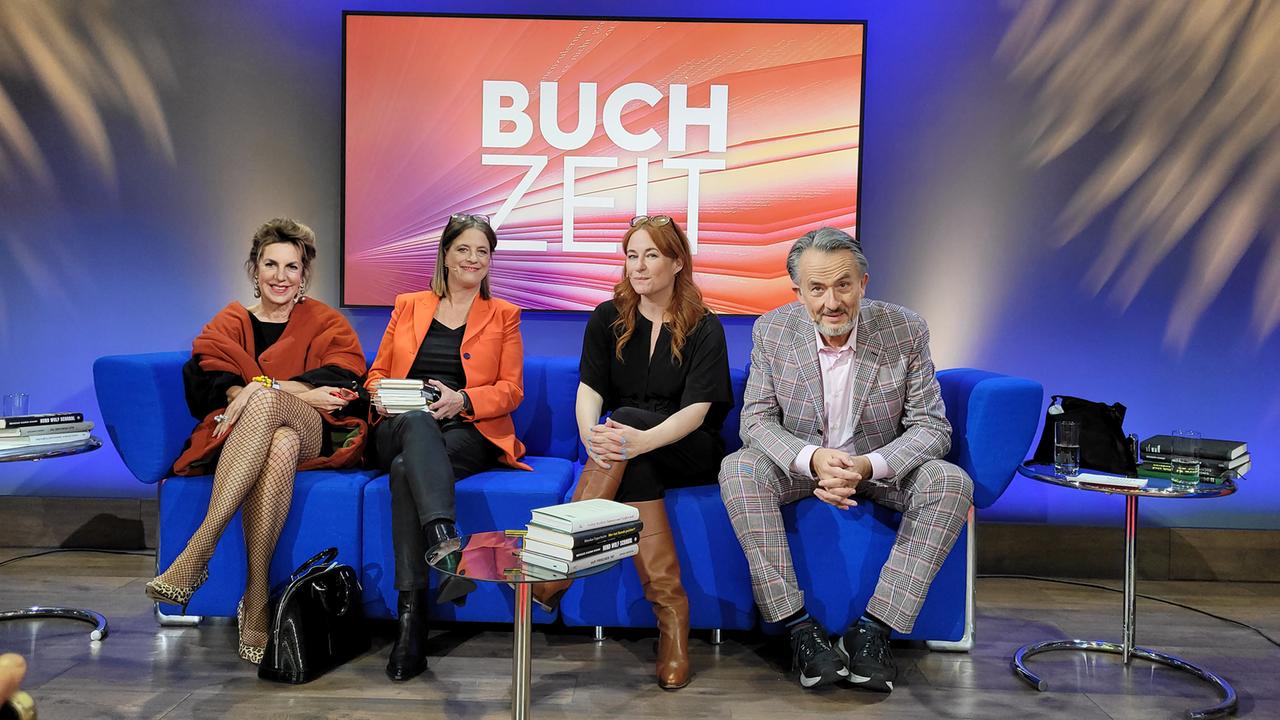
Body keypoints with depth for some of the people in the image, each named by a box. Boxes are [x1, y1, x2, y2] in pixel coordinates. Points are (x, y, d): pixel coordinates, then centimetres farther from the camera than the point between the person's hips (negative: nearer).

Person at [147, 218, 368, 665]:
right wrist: (301, 393, -15)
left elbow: (344, 381, -2)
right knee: (280, 445, -39)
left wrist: (264, 388, -18)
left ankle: (198, 549, -42)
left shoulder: (326, 323, 18)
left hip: (315, 438, -1)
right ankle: (257, 594, -42)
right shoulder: (229, 324, 21)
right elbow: (207, 382, 1)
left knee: (266, 403, -37)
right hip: (242, 439, 1)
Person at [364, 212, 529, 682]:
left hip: (471, 432, -1)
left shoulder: (503, 316, 17)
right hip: (401, 428, 1)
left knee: (407, 468, -35)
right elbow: (377, 373, 21)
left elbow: (511, 390, 7)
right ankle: (447, 544, -56)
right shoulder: (408, 306, 22)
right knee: (417, 420, -39)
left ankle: (412, 612, -42)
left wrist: (462, 400, -12)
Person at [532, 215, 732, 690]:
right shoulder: (608, 319, 6)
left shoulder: (704, 328, -3)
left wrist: (643, 438, -37)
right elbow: (589, 387, -6)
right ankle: (670, 610, -32)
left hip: (689, 453, -2)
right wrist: (590, 432, -30)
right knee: (633, 469, -35)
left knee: (626, 418, -33)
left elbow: (697, 408, -16)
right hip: (634, 453, 2)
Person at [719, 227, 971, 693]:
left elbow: (931, 426, -14)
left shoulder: (905, 331, -14)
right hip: (798, 462, 0)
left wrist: (867, 467, -33)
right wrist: (812, 459, -33)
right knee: (738, 470, -29)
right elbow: (755, 419, -11)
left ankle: (873, 629, -25)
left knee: (951, 482, -27)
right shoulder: (772, 332, -12)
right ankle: (799, 628, -28)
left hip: (880, 466, 0)